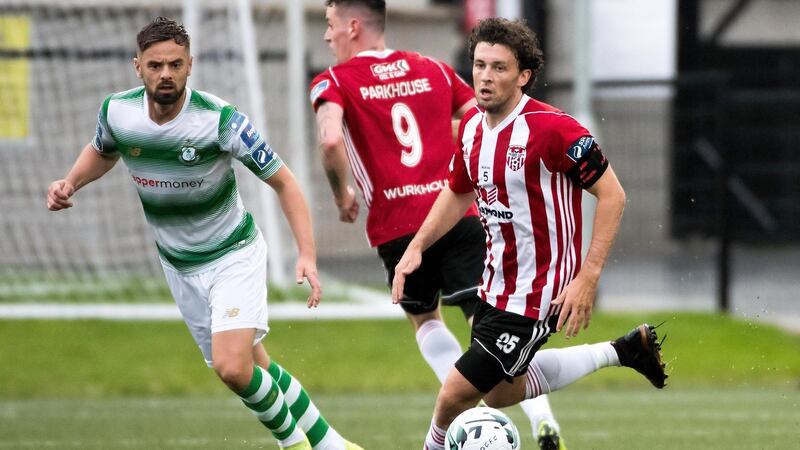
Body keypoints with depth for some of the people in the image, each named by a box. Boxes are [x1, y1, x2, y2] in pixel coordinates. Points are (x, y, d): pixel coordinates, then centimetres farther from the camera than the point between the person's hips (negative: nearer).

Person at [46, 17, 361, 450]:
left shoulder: (220, 120, -25)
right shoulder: (116, 112, -12)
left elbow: (282, 181, -16)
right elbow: (102, 152, 14)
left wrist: (307, 254, -25)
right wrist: (70, 182, -5)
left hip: (234, 256, -5)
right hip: (178, 265, 5)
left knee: (233, 368, -21)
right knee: (255, 370, 7)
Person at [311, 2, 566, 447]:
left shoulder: (334, 82, 2)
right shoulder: (434, 70, 15)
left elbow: (331, 140, -17)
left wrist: (343, 195, -1)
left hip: (398, 228, -2)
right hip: (460, 215, 2)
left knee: (424, 319, 22)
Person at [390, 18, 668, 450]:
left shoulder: (552, 129, -24)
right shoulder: (472, 124, 0)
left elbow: (611, 195, -19)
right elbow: (458, 193, 18)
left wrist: (588, 277, -24)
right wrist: (415, 248, 6)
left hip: (536, 295, -9)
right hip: (496, 281, 9)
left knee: (454, 396, -8)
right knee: (498, 392, 24)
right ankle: (622, 351, 34)